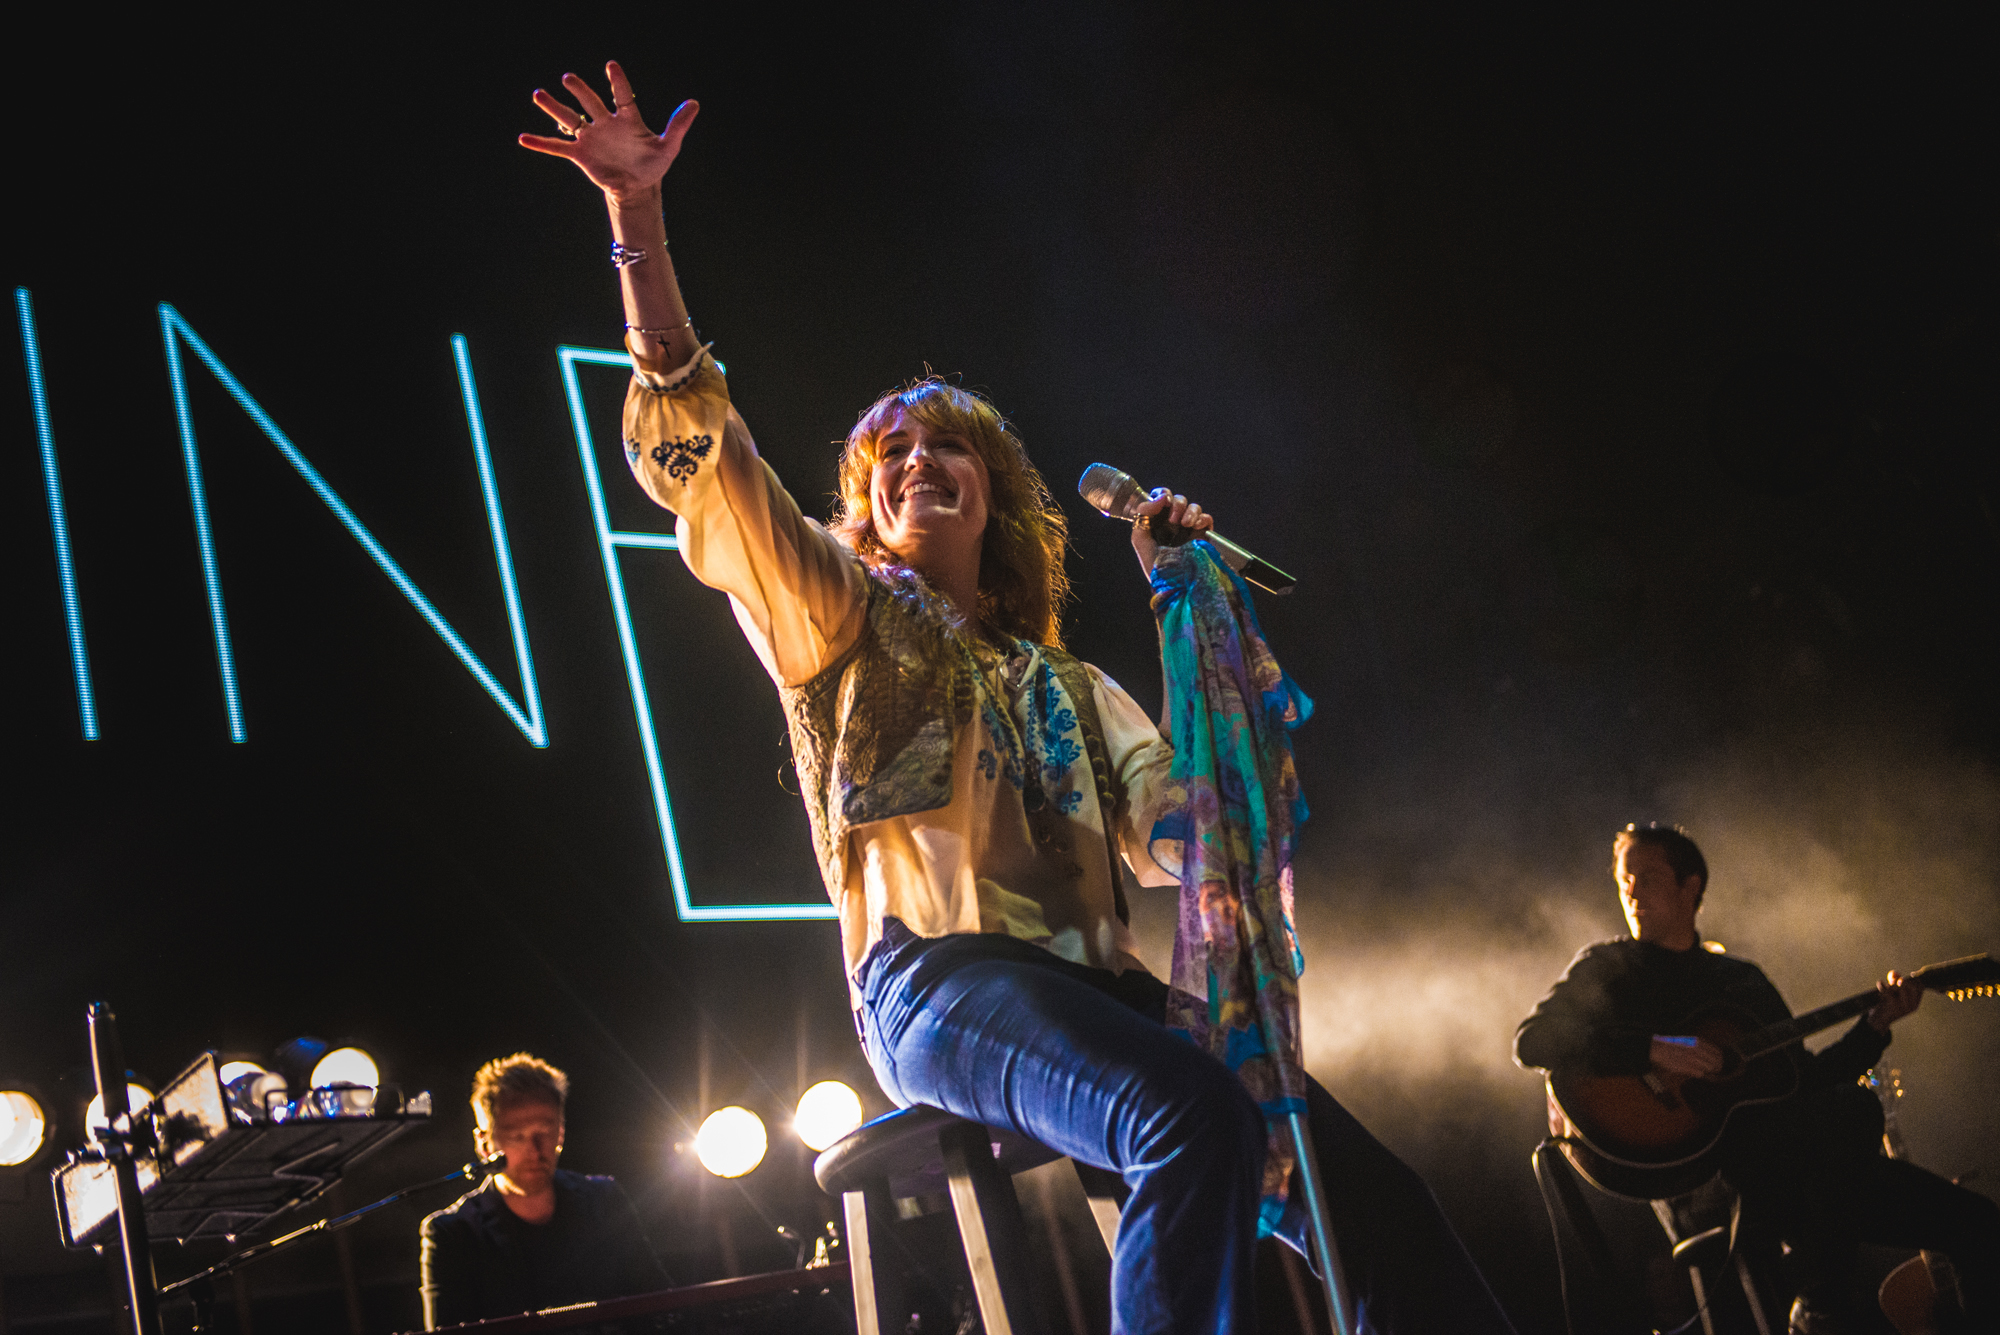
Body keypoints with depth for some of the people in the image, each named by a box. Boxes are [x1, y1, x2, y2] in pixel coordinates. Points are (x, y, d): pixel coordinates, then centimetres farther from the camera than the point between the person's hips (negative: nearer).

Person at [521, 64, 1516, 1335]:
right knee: (1200, 1121, -35)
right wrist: (640, 218, -4)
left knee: (1365, 1194, -14)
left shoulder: (1069, 686, 29)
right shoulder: (841, 615, 17)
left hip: (1094, 984, 5)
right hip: (936, 976, -5)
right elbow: (697, 460, 4)